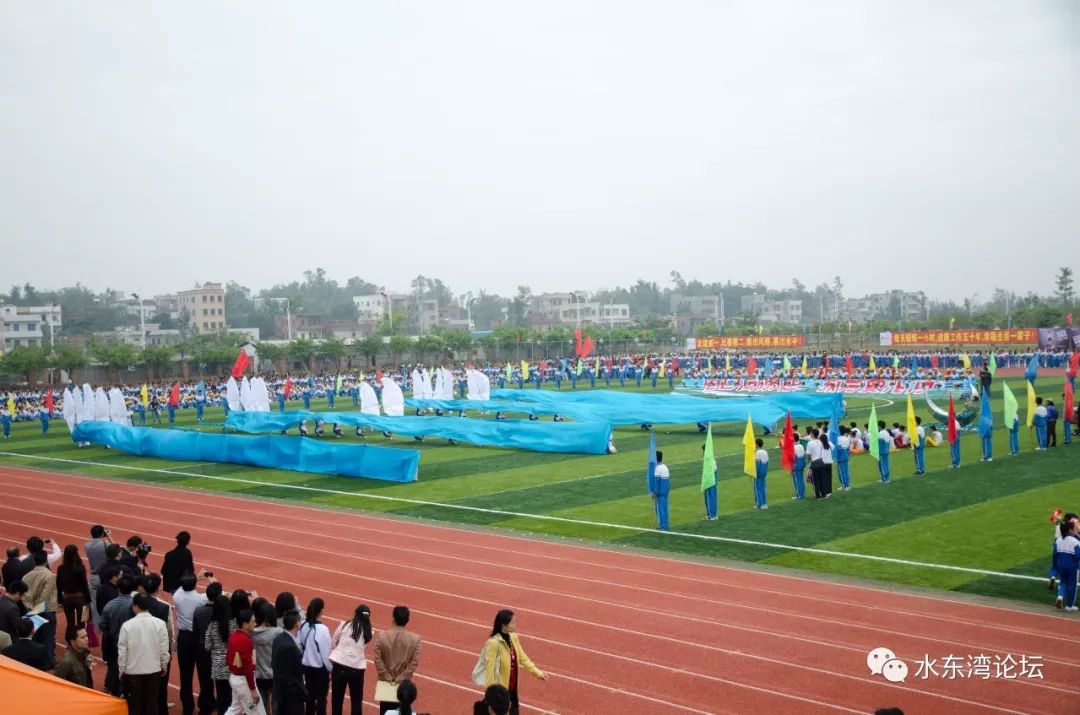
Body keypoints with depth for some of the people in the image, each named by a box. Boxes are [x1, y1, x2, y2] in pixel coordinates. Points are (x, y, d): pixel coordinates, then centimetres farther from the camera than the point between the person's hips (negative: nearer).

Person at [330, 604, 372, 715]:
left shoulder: (344, 625, 0)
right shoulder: (368, 632, 3)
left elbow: (332, 644, 7)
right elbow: (364, 646, 5)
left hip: (339, 665, 0)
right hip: (357, 668, 0)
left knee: (337, 698, 13)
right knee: (356, 700, 12)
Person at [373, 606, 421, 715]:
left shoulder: (381, 636, -12)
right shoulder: (415, 639, -13)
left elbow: (377, 660, -10)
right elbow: (414, 662, -13)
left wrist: (387, 677, -3)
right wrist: (401, 678, -6)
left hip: (385, 681, 1)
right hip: (404, 683, 0)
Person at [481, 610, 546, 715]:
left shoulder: (513, 638, -2)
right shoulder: (493, 643, -25)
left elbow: (522, 657, 11)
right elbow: (489, 668, -22)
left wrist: (537, 672, 10)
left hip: (513, 688, 7)